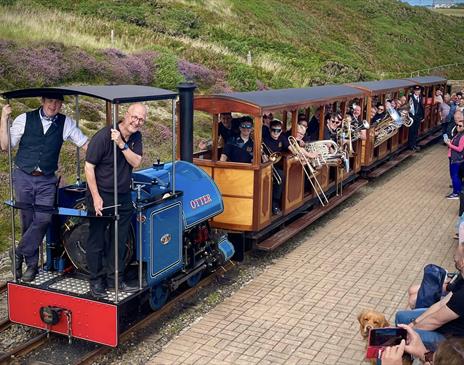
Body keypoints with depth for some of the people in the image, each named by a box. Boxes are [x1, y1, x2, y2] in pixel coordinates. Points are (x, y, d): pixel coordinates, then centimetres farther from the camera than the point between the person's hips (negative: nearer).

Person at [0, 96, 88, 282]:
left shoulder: (66, 123, 2)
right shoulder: (24, 119, 0)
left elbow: (85, 144, 5)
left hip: (47, 180, 1)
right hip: (23, 176, 0)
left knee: (43, 219, -12)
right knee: (28, 221, 5)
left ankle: (19, 253, 8)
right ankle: (31, 264, 19)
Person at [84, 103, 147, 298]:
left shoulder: (136, 137, 3)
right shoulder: (103, 136, -17)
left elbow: (136, 162, -10)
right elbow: (89, 167, -16)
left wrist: (122, 145, -26)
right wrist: (96, 197, -18)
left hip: (123, 198, 6)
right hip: (101, 197, -6)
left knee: (120, 241, 13)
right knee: (96, 241, 5)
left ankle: (115, 279, 25)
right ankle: (96, 281, 19)